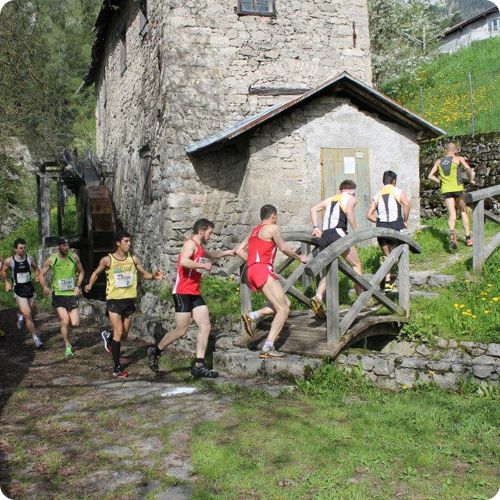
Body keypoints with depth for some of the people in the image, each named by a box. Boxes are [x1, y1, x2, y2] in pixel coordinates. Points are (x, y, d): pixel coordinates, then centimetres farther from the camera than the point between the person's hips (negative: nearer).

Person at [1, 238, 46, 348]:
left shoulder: (29, 259, -2)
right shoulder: (9, 261, -8)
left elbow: (38, 273, 6)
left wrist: (44, 287, 1)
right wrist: (6, 283, 7)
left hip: (30, 289, 3)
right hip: (19, 291, -3)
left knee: (30, 313, 16)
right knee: (27, 315, -12)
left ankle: (21, 317, 52)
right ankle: (35, 338, -7)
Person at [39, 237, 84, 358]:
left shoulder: (74, 257, -3)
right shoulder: (51, 260, -7)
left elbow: (81, 272, 11)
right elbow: (41, 274, 3)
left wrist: (78, 286, -1)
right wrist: (44, 287, -14)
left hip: (72, 294, 1)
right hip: (58, 295, -1)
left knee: (74, 323, -6)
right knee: (65, 322, -8)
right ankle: (67, 346, 11)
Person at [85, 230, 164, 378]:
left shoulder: (133, 259, 1)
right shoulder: (108, 260, -7)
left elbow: (144, 274, 10)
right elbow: (96, 272, 9)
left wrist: (153, 276, -10)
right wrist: (90, 285, -4)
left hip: (129, 300, 4)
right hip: (114, 300, -4)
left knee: (124, 335, 12)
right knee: (119, 332, -12)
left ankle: (108, 337, 47)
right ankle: (117, 368, -4)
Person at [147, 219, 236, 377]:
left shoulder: (199, 248, 21)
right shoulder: (190, 243, -10)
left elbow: (210, 255, 45)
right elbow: (183, 261, -29)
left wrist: (227, 253, 36)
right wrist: (203, 266, -20)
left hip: (195, 293, 10)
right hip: (183, 293, -10)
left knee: (205, 326, -1)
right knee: (181, 330, -7)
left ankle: (199, 366, 0)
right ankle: (155, 352, 15)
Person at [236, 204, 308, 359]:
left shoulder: (254, 231, 26)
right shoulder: (272, 228, 2)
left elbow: (239, 250, 21)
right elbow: (284, 248, -8)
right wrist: (299, 258, 6)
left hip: (252, 271, 9)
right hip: (262, 270, -9)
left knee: (285, 303, 13)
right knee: (283, 310, -10)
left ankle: (253, 316, -1)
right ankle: (267, 348, -19)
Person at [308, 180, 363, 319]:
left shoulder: (330, 199, 27)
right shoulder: (351, 199, 12)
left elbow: (314, 210, 16)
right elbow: (349, 211, -9)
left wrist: (316, 227, 14)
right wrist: (356, 231, -5)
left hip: (324, 236, 5)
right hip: (338, 233, -5)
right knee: (356, 265, 13)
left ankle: (318, 297, -16)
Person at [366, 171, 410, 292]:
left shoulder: (377, 195, 15)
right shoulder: (398, 192, 5)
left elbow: (369, 215, 9)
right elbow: (406, 205, -16)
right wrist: (405, 221, -6)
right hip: (395, 226, -3)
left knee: (387, 256, 17)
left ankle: (387, 281, 6)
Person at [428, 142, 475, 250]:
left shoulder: (439, 161, 14)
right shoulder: (459, 158, 4)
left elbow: (430, 176, 11)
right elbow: (468, 169, -11)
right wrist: (471, 179, 5)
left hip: (446, 190, 2)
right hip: (457, 188, -2)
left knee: (451, 214, -3)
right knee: (463, 212, 13)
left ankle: (452, 231, -35)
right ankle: (468, 238, 15)